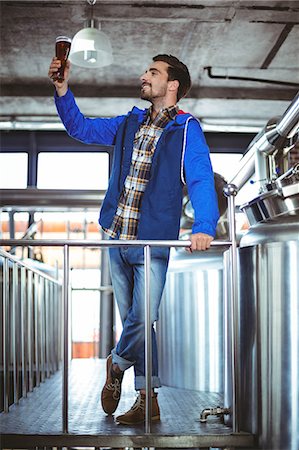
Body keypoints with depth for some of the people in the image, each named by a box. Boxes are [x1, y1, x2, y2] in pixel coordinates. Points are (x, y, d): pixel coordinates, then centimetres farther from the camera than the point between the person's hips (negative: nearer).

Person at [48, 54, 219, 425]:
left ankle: (116, 364, 18)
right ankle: (147, 399, 20)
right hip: (117, 240, 6)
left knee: (141, 321, -13)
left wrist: (204, 226, -31)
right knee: (133, 322, 9)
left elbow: (201, 179, -15)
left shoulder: (187, 129, -3)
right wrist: (62, 89, 9)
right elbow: (80, 128, 23)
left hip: (153, 242, -6)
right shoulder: (130, 123, 15)